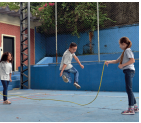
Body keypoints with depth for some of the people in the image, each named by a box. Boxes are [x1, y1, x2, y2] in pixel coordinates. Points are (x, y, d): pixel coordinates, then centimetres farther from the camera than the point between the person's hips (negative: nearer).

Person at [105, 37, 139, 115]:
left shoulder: (127, 50, -7)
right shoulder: (124, 52, 22)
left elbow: (132, 60, -20)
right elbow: (117, 61, 26)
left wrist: (122, 65, -18)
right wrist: (109, 62, 13)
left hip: (129, 70, -10)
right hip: (127, 71, 10)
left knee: (129, 89, -11)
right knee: (129, 90, 11)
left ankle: (131, 109, -10)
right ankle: (135, 107, 18)